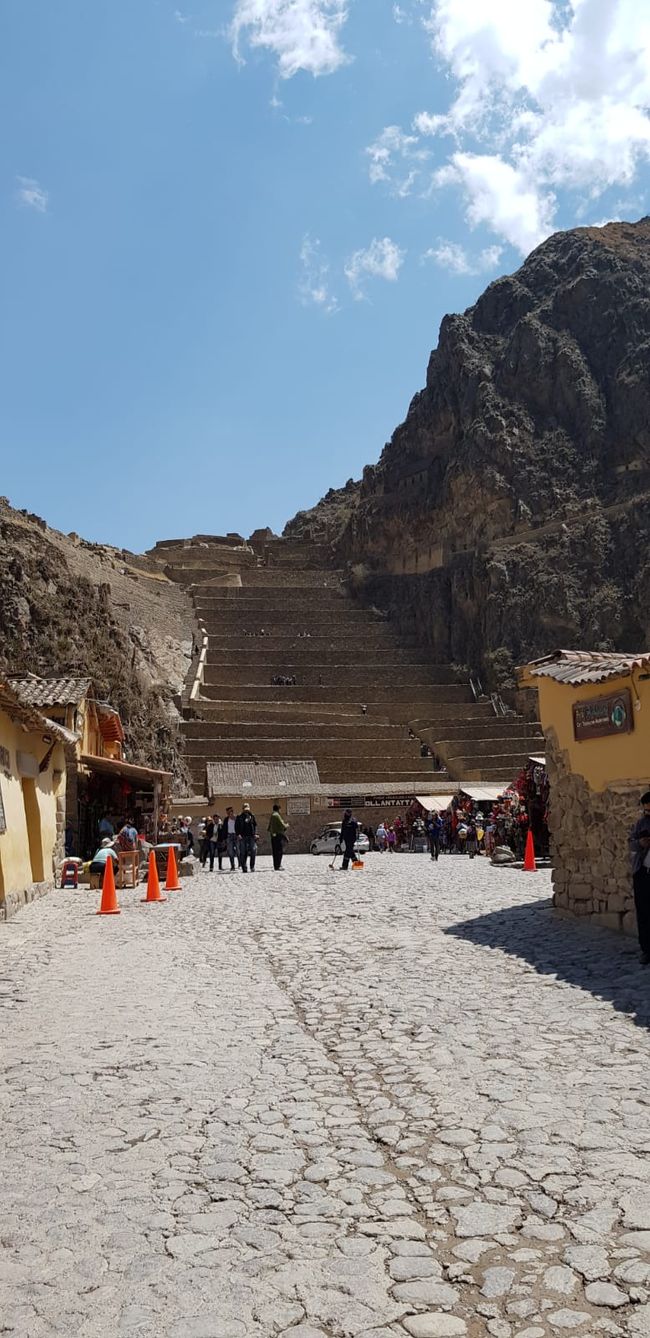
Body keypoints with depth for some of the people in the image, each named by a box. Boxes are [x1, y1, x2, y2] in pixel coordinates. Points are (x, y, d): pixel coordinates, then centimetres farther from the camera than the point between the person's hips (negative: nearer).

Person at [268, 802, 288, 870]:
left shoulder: (271, 816, 16)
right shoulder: (277, 815, -12)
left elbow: (269, 827, 20)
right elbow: (282, 825, -13)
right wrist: (286, 825, 5)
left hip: (273, 835, 9)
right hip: (278, 835, -9)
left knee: (275, 852, 10)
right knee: (279, 851, -8)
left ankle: (276, 866, 12)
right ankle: (278, 865, -12)